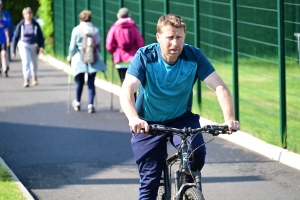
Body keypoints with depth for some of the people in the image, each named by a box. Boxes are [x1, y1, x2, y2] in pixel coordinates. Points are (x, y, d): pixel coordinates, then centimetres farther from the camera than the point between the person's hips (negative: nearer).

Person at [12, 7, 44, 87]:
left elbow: (41, 37, 3)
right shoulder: (20, 25, -3)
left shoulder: (35, 25, -2)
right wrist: (13, 51, 2)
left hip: (33, 46, 2)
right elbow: (15, 37, 2)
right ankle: (26, 81, -25)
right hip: (23, 45, -2)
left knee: (34, 63, 16)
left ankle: (34, 78, 41)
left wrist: (41, 46, -13)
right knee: (26, 62, -20)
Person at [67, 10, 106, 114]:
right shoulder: (95, 30, -1)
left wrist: (70, 56, 14)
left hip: (79, 59, 0)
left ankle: (77, 103, 29)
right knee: (91, 82, 3)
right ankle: (91, 105, -3)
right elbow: (99, 45, 4)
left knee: (80, 82, 14)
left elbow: (72, 46, -2)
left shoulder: (76, 30, -6)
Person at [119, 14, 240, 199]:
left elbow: (220, 88, -21)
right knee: (150, 180, -7)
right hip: (149, 123, -1)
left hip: (181, 119, 1)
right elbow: (127, 91, -32)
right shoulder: (145, 57, -20)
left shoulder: (194, 56, -15)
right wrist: (134, 119, -52)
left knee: (197, 151, -27)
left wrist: (229, 118, -39)